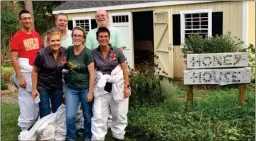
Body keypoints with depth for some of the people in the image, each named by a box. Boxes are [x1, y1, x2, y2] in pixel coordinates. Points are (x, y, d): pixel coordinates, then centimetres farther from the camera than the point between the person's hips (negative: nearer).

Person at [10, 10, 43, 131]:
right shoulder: (17, 37, -9)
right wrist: (20, 77, -18)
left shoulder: (36, 35, 8)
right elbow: (14, 58, -13)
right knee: (27, 102, -1)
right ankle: (25, 129, 12)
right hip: (26, 73, -5)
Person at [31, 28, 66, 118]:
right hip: (43, 87, -3)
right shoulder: (42, 54, -19)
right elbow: (35, 71, -8)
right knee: (45, 115, 4)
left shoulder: (65, 52, -10)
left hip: (58, 87, 3)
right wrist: (34, 89, -8)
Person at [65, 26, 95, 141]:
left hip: (85, 88, -3)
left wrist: (90, 92, -13)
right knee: (70, 116, -5)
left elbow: (92, 74, -12)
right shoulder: (69, 50, 1)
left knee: (88, 115, 8)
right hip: (71, 88, 3)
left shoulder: (87, 53, -12)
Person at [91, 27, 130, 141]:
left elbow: (124, 70, -1)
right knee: (98, 116, -2)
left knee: (119, 115, 12)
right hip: (101, 88, 0)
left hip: (117, 86, 0)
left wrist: (127, 86, -7)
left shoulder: (117, 51, -5)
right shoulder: (93, 53, -2)